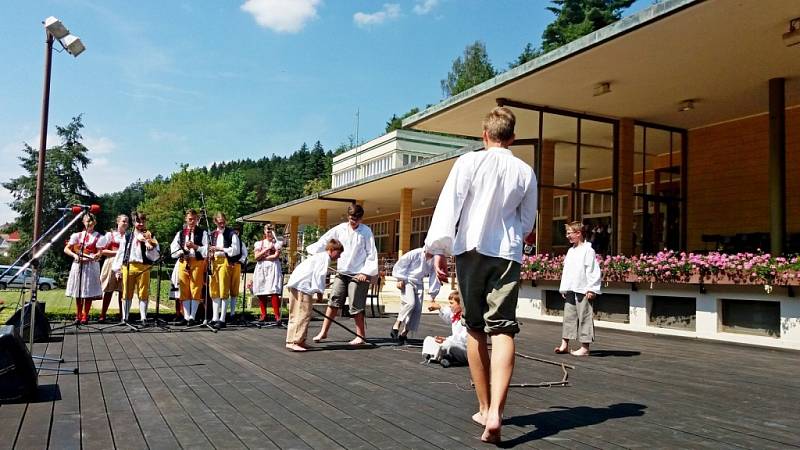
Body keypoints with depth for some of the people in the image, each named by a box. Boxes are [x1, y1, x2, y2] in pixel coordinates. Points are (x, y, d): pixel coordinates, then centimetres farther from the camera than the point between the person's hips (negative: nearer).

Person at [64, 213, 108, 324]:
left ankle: (85, 316, 7)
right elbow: (66, 249, 9)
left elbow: (99, 254, -3)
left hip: (91, 266, -2)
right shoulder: (77, 235, 11)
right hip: (78, 265, 3)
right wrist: (75, 255, -8)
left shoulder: (98, 237, 3)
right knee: (78, 291, 5)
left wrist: (95, 257, -26)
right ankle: (78, 316, 13)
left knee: (89, 292, -2)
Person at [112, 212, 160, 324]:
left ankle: (143, 318, 5)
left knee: (143, 294, -1)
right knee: (127, 293, 7)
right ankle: (125, 318, 15)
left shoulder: (149, 237, 5)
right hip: (127, 266, 2)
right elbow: (121, 253, 10)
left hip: (143, 267, -2)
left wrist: (150, 247, -19)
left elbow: (155, 256, 0)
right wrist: (117, 269, 6)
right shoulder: (127, 236, 11)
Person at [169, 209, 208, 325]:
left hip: (197, 262, -3)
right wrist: (182, 251, -7)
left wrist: (195, 246, -13)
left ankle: (192, 317, -3)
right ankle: (186, 316, 7)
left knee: (195, 290, -6)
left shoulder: (202, 233, 7)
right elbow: (173, 249, 11)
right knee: (184, 290, 2)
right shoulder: (180, 233, 17)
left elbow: (207, 250, -1)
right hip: (183, 262, 3)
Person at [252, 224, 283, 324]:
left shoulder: (277, 243, 9)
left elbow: (275, 256, -4)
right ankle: (263, 314, 10)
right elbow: (256, 257, 2)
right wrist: (267, 249, -6)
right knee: (261, 293, 0)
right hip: (261, 269, 3)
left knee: (273, 291, -14)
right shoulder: (259, 243, 15)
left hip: (273, 268, -3)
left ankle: (277, 315, -17)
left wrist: (262, 257, -2)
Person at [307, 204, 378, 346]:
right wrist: (313, 252, -4)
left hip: (357, 274, -4)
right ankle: (323, 332, 17)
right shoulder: (340, 229, 3)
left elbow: (371, 254, -7)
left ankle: (361, 336, 9)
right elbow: (324, 241, 7)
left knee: (356, 306, -3)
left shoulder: (366, 231, -6)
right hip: (342, 272, 4)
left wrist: (366, 272, -12)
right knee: (334, 301, 7)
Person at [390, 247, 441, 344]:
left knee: (418, 309, -3)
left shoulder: (434, 261, -2)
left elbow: (434, 276, 4)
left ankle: (404, 333, 6)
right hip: (407, 281, -5)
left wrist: (432, 295, 4)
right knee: (410, 303, -26)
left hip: (419, 284, 5)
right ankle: (396, 327, -20)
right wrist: (400, 279, -11)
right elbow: (401, 264, -10)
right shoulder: (415, 254, -16)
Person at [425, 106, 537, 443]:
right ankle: (494, 412, -20)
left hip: (471, 251, -1)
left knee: (476, 330, 11)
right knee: (503, 330, -4)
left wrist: (440, 249, -7)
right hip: (507, 254, 1)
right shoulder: (525, 172, 6)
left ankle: (484, 409, 19)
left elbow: (448, 207, -9)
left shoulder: (468, 162, -2)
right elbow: (527, 223, 14)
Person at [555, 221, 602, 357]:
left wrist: (592, 289, -16)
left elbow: (594, 271, -12)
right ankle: (565, 344, 15)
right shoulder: (570, 251, 16)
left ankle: (585, 348, 4)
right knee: (568, 316, 9)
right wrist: (563, 288, 15)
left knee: (584, 317, -2)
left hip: (583, 291, -8)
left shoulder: (588, 250, -8)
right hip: (570, 290, 8)